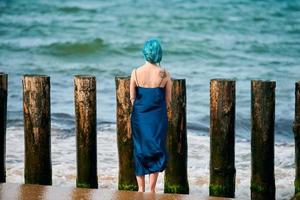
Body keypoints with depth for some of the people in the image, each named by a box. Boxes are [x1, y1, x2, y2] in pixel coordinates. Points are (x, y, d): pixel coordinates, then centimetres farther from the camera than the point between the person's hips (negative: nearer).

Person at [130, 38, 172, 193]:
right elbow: (168, 100, 0)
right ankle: (152, 189, 8)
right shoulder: (165, 74, -8)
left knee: (139, 150, 13)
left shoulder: (136, 73, -6)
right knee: (157, 151, 9)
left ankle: (141, 188, 18)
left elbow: (132, 98, 0)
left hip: (139, 116, 1)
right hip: (158, 117, -1)